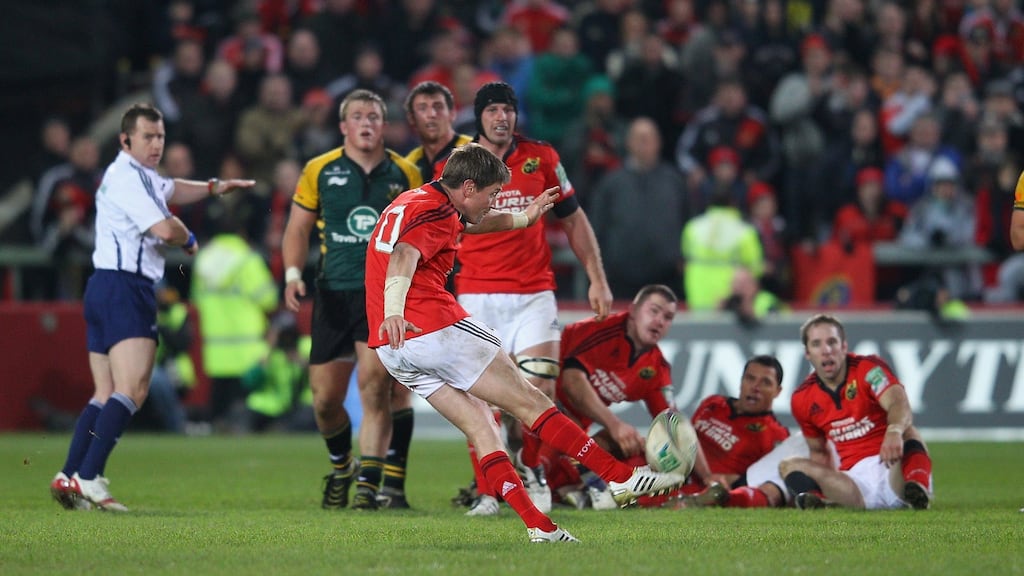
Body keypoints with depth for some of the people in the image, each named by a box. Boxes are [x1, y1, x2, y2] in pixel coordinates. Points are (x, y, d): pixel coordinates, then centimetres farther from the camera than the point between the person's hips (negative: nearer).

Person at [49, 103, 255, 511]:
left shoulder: (141, 175, 21)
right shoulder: (125, 177, -11)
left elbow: (171, 191, 41)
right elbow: (165, 228, -19)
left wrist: (213, 187, 25)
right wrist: (189, 240, 2)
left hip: (105, 290, 11)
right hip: (123, 289, -11)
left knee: (106, 396, 10)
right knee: (132, 390, -19)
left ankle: (67, 478, 7)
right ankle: (88, 478, -27)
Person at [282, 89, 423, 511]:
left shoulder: (405, 174, 5)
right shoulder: (319, 171, 5)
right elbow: (298, 228, 11)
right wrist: (293, 274, -4)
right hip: (333, 293, 2)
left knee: (374, 386, -15)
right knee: (325, 400, 2)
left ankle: (369, 485, -11)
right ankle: (341, 466, 30)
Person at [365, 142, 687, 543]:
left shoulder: (412, 202, 21)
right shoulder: (435, 213, -10)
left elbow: (465, 224, 42)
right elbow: (403, 257, -29)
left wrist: (522, 218, 47)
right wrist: (393, 313, -44)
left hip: (393, 348, 10)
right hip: (434, 329, -10)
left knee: (479, 424, 10)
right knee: (528, 401, -2)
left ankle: (538, 525, 2)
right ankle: (622, 477, 0)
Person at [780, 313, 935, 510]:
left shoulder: (868, 369, -5)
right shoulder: (803, 399, 9)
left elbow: (898, 403, -26)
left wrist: (894, 431, -48)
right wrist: (827, 480, 7)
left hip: (893, 469, -4)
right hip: (855, 477, 4)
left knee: (908, 433, -32)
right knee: (790, 466, -12)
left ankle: (917, 487, -65)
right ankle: (815, 497, -48)